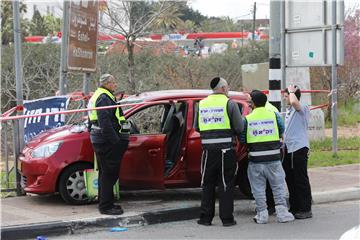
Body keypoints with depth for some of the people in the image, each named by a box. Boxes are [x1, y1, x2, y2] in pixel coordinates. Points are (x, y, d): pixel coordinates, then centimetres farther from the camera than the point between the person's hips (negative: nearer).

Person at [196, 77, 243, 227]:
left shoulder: (202, 104, 8)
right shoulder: (230, 104, -5)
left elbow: (197, 127, 13)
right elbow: (239, 128, -7)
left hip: (208, 150, 3)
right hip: (226, 150, -3)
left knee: (207, 184, 12)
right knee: (226, 185, 3)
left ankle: (205, 217, 15)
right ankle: (227, 218, 5)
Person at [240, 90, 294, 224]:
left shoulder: (247, 119, -5)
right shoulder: (274, 115, -1)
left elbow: (242, 139, -1)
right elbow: (281, 132, 9)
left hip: (255, 160, -1)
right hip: (273, 158, 1)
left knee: (258, 188, 7)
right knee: (278, 186, 9)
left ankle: (262, 214, 8)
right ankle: (282, 212, 7)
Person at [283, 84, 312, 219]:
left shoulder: (303, 109, -10)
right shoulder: (288, 110, 17)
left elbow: (294, 102, -32)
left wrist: (292, 91, -16)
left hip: (299, 148, -9)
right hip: (288, 149, 9)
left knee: (301, 180, -5)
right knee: (290, 180, 13)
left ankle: (305, 210, 0)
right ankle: (294, 208, 22)